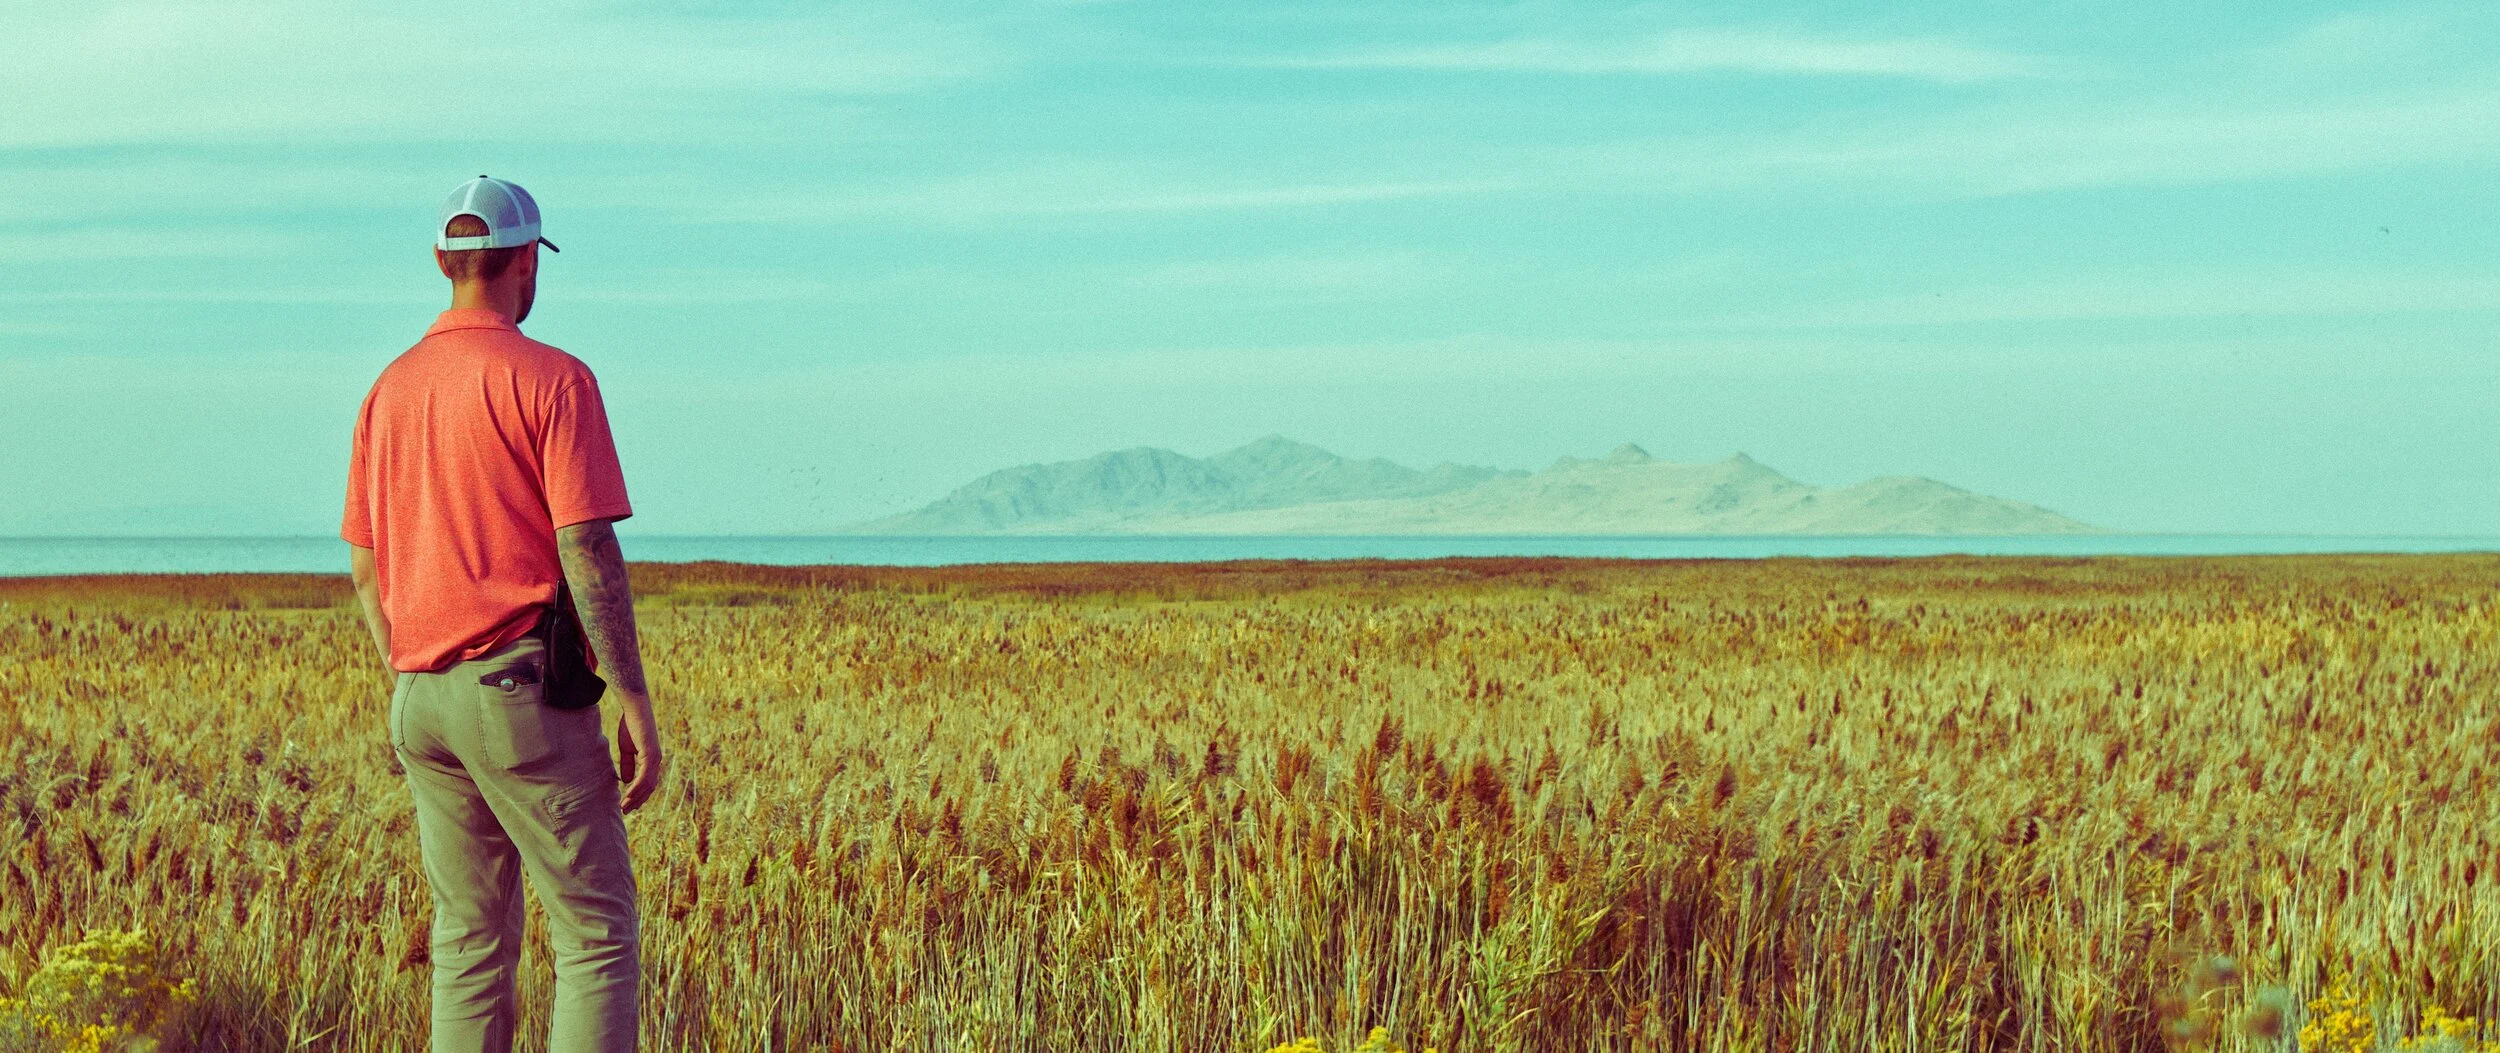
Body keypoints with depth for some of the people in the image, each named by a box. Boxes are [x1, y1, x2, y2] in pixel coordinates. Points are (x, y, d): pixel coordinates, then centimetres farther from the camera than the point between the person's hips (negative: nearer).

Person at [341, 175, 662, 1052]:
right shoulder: (552, 379, -9)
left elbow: (365, 568, 15)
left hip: (423, 698, 7)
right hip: (524, 690, -7)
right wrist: (636, 704, -12)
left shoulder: (389, 389, 11)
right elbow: (587, 554, -15)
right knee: (598, 935, -2)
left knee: (470, 944, 13)